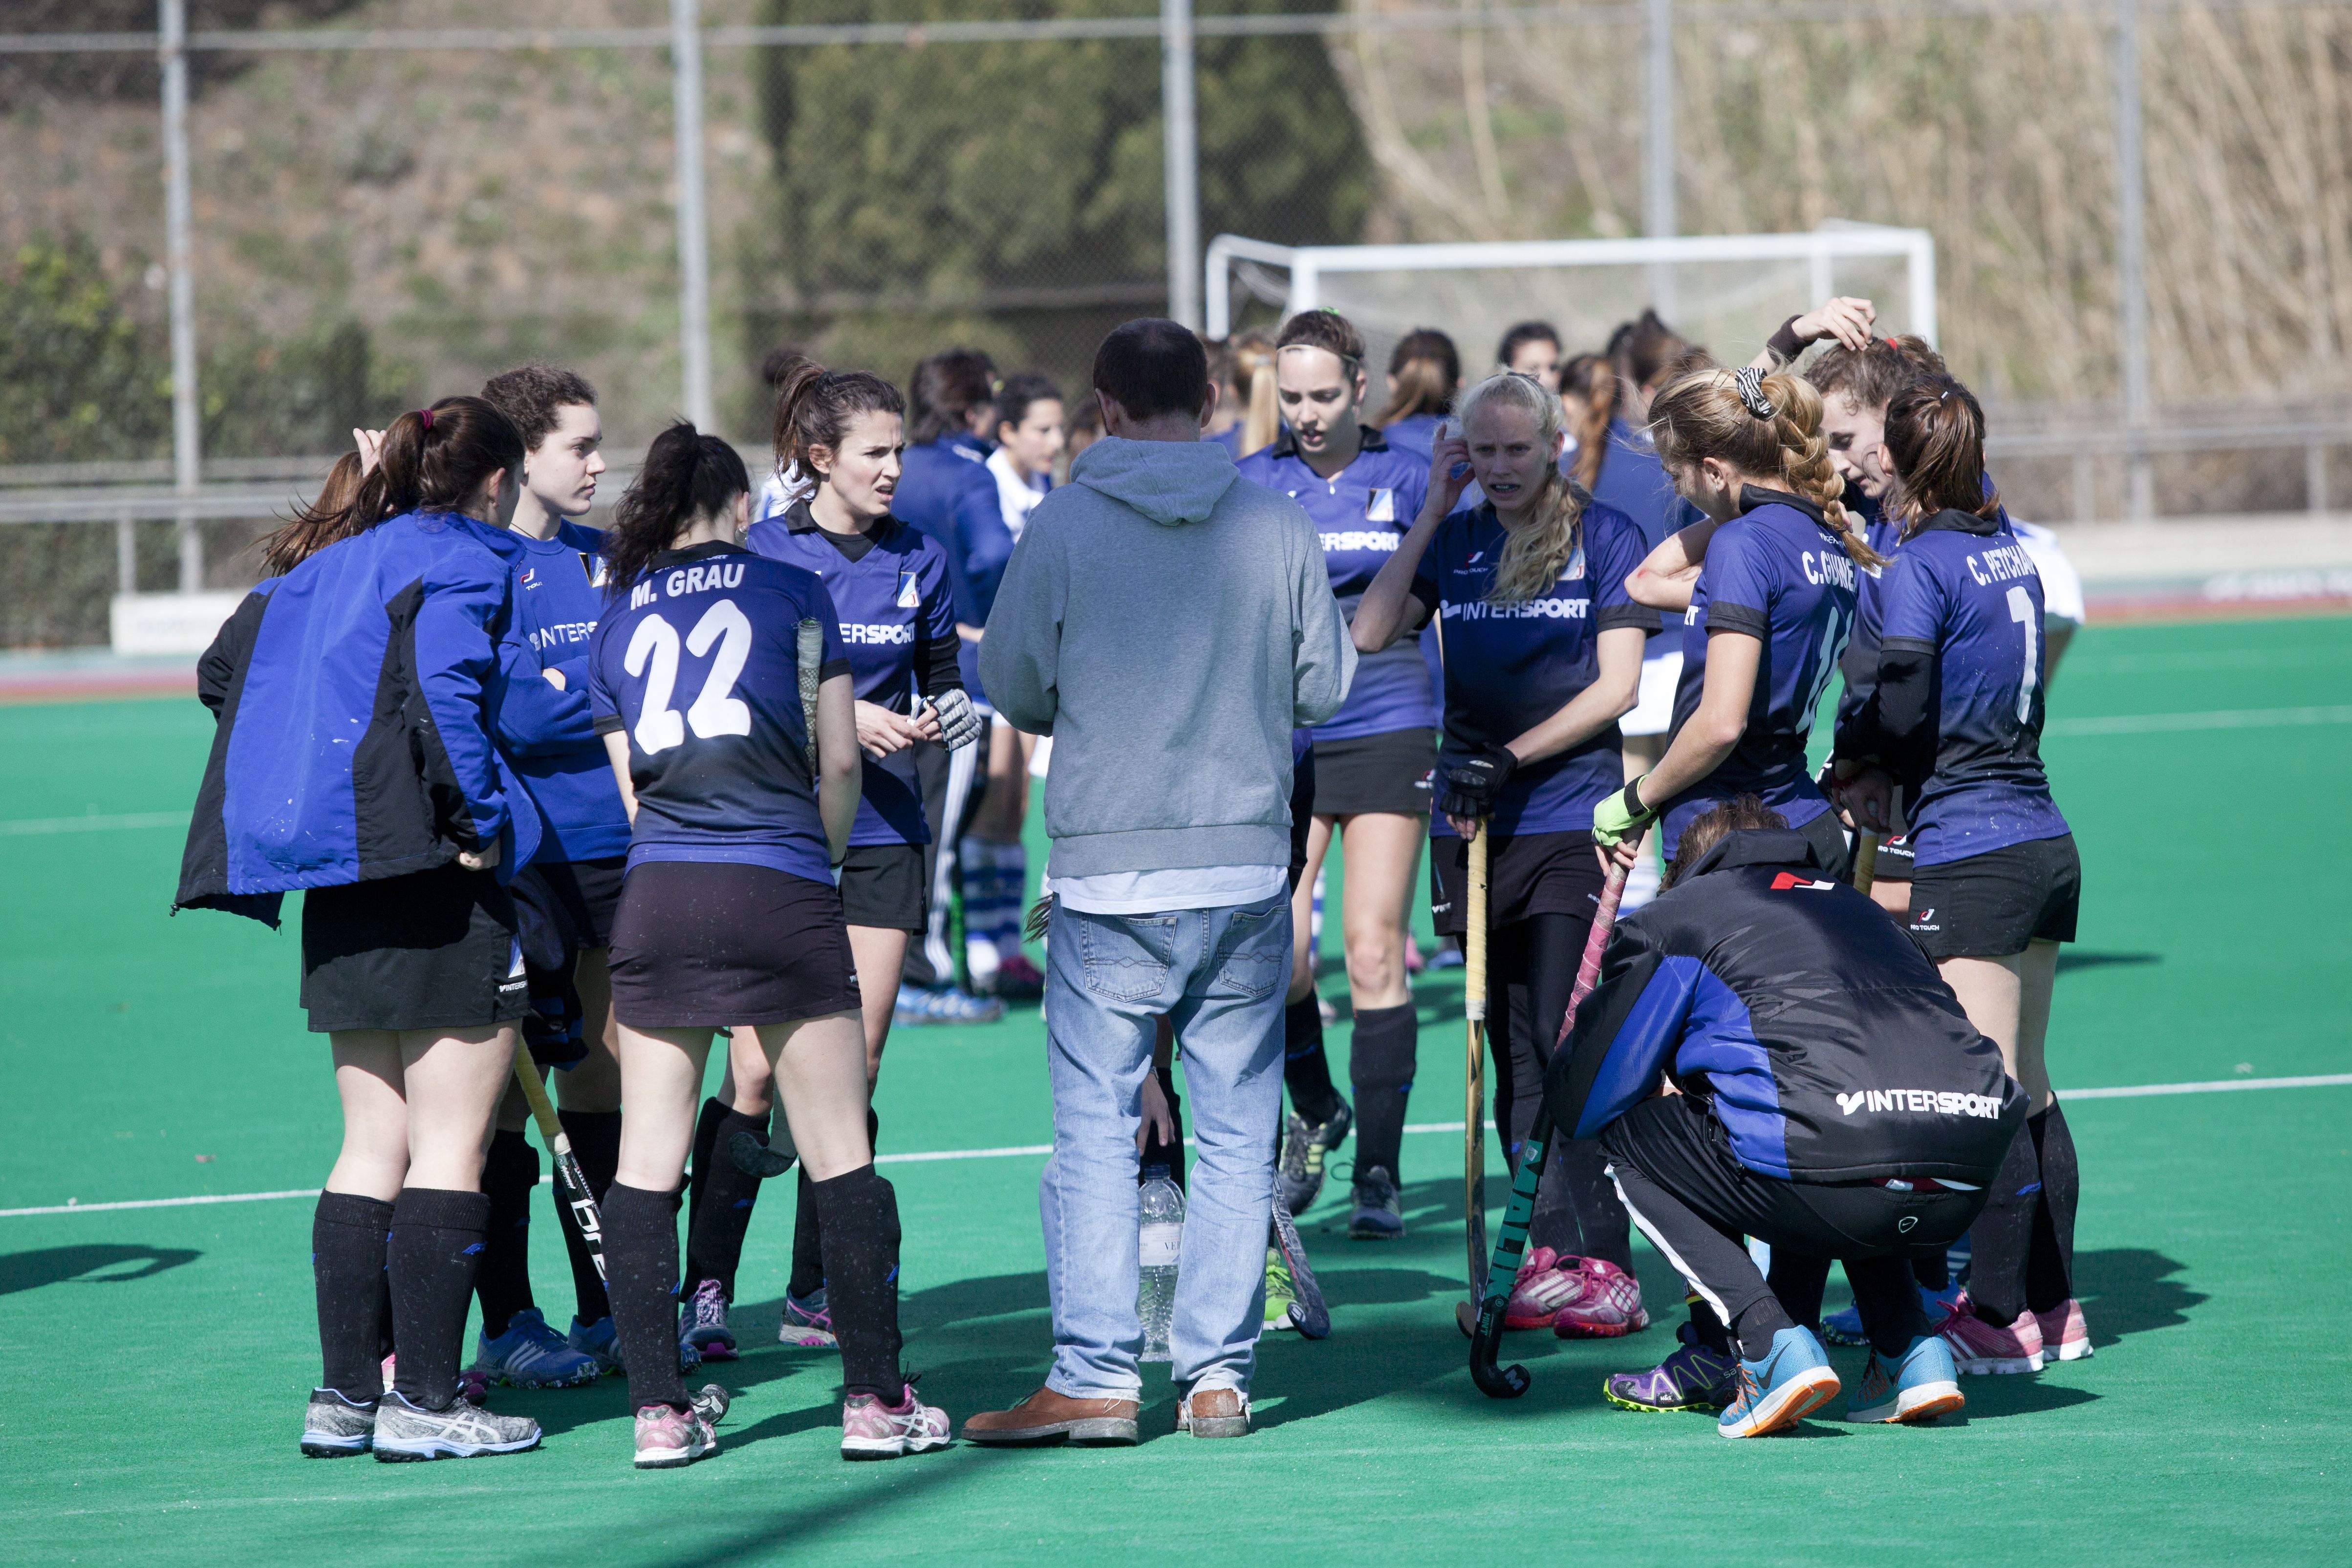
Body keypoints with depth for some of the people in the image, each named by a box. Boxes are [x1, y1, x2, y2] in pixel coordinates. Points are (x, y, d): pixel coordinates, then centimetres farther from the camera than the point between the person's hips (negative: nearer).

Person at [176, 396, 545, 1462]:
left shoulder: (331, 561, 15)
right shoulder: (463, 564, -8)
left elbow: (225, 668, 16)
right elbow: (442, 692, -23)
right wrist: (479, 823, -16)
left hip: (338, 895, 8)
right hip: (435, 892, -8)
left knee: (372, 1151, 12)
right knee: (450, 1147, -3)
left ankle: (345, 1394, 11)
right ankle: (422, 1402, -5)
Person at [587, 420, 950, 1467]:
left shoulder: (618, 618, 14)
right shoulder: (794, 592, 7)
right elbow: (840, 765, 8)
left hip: (656, 897, 3)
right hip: (782, 895, -3)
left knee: (646, 1161, 5)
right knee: (840, 1156, 4)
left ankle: (659, 1409, 2)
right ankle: (874, 1399, 4)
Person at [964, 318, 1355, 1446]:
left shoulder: (1061, 528, -6)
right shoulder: (1278, 525, -1)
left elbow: (1014, 689, 0)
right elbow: (1326, 685, 7)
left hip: (1109, 876, -2)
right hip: (1248, 866, 2)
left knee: (1096, 1130, 2)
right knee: (1237, 1133, 8)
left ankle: (1095, 1378, -3)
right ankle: (1219, 1374, 8)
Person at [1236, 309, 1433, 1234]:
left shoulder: (1407, 480, 3)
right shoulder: (1250, 488, 5)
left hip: (1389, 731, -1)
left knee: (1373, 951, -6)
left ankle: (1377, 1175, -2)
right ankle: (1315, 1114, 19)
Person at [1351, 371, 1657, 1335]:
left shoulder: (1604, 536, -1)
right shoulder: (1457, 541, 11)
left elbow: (1616, 685, -6)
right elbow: (1370, 633, -1)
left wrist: (1509, 758, -13)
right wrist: (1434, 508, 0)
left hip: (1573, 825, -5)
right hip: (1473, 824, 5)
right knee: (1512, 1055, 6)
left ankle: (1604, 1266, -10)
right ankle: (1543, 1257, 10)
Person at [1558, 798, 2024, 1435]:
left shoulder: (1673, 917, 18)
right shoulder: (1854, 904, 34)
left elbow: (1577, 1106, 20)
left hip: (1838, 1184, -6)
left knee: (1627, 1138, 19)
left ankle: (1771, 1348, -1)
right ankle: (1911, 1349, 21)